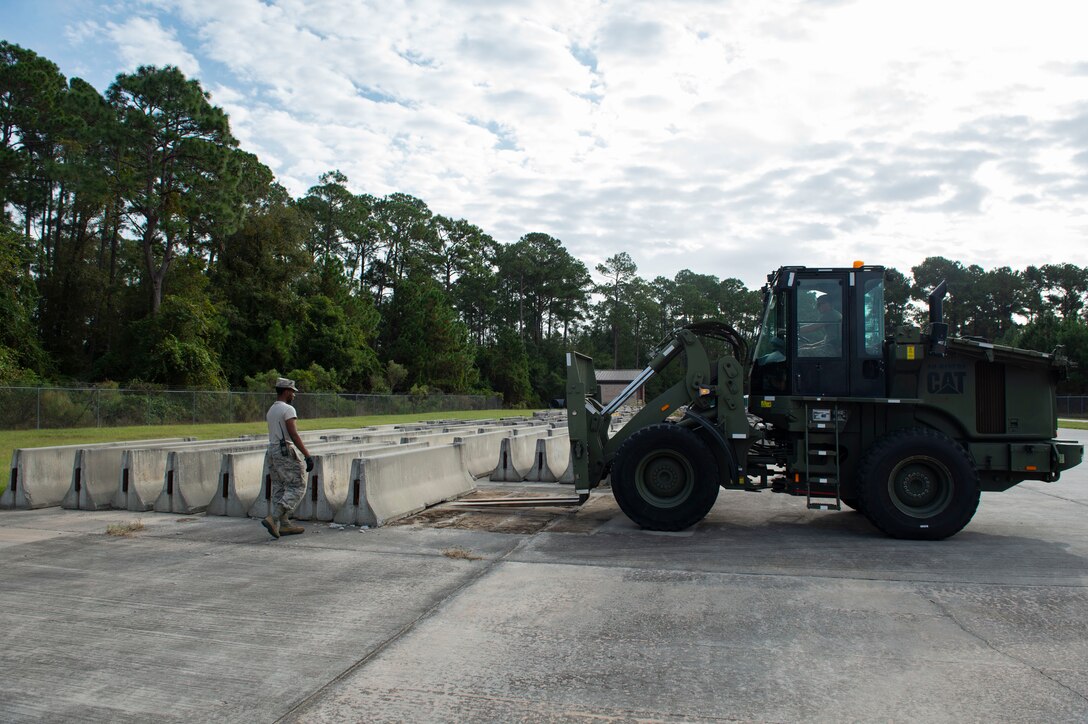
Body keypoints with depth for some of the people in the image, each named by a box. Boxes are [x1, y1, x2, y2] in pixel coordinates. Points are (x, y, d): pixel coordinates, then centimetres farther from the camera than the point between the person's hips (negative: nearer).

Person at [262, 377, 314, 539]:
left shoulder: (271, 410, 15)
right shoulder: (287, 409, -12)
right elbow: (294, 435, -20)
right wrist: (307, 455, -21)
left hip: (272, 451, 9)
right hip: (286, 452, -9)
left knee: (280, 489, 10)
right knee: (297, 487, -4)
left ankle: (284, 525, 13)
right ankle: (274, 519, -15)